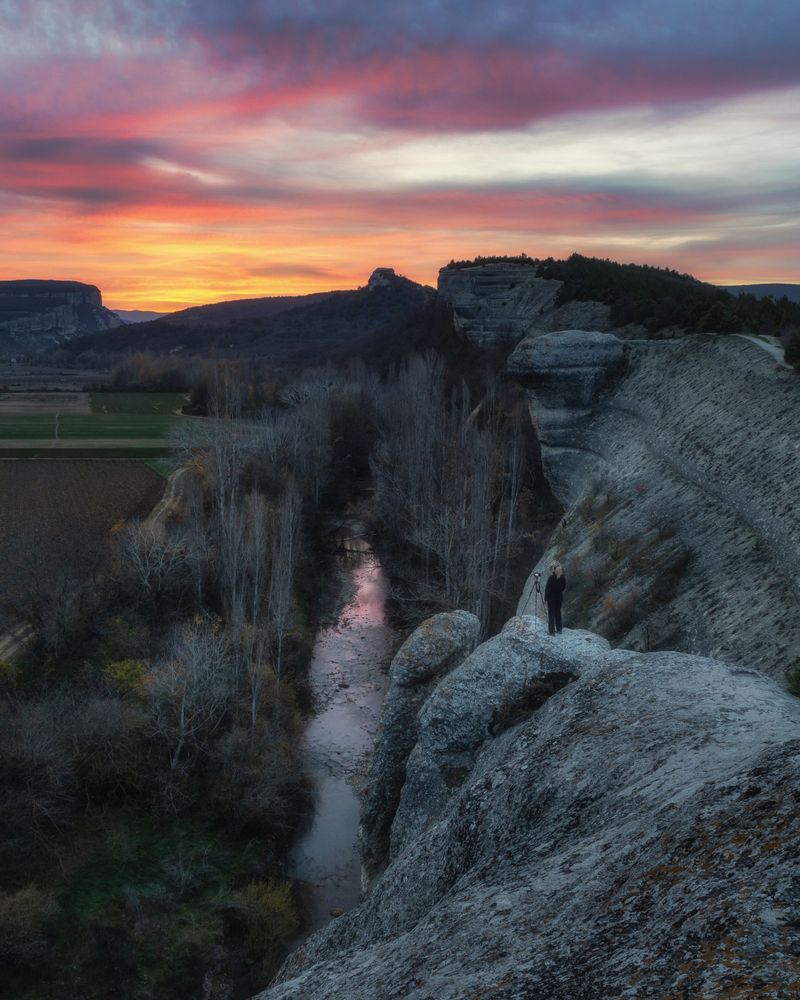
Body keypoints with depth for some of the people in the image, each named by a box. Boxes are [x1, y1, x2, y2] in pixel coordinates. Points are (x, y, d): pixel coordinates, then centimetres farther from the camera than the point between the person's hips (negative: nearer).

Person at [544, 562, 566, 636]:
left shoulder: (551, 577, -21)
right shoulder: (563, 577, -6)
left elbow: (547, 588, -16)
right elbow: (564, 587, 6)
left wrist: (545, 599, -7)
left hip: (551, 597, -5)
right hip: (559, 597, 5)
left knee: (551, 614, 3)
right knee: (558, 613, 17)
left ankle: (552, 631, 3)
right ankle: (559, 630, 23)